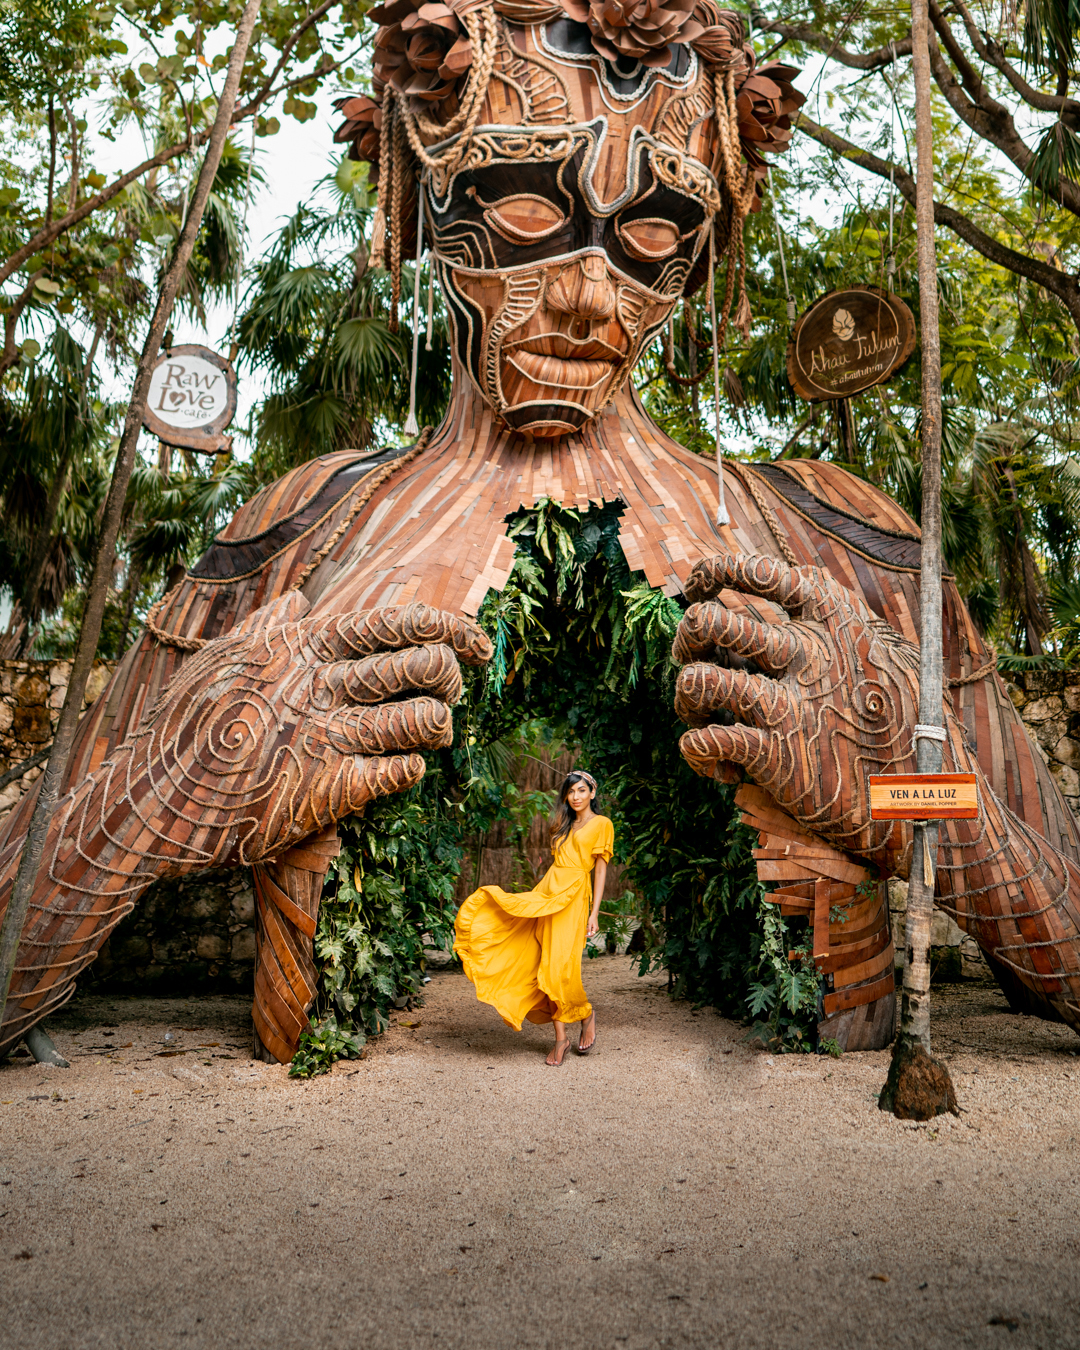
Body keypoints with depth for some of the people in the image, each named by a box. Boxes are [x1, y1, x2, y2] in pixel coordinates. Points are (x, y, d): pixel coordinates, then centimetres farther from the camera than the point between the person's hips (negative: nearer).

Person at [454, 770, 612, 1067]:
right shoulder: (565, 826, 23)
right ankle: (560, 1038, 5)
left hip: (574, 897, -6)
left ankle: (586, 1014, 16)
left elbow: (601, 869, -1)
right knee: (547, 966, -2)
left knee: (561, 966, -13)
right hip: (548, 893, 6)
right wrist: (536, 893, 18)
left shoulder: (601, 824, 4)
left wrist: (594, 913, -6)